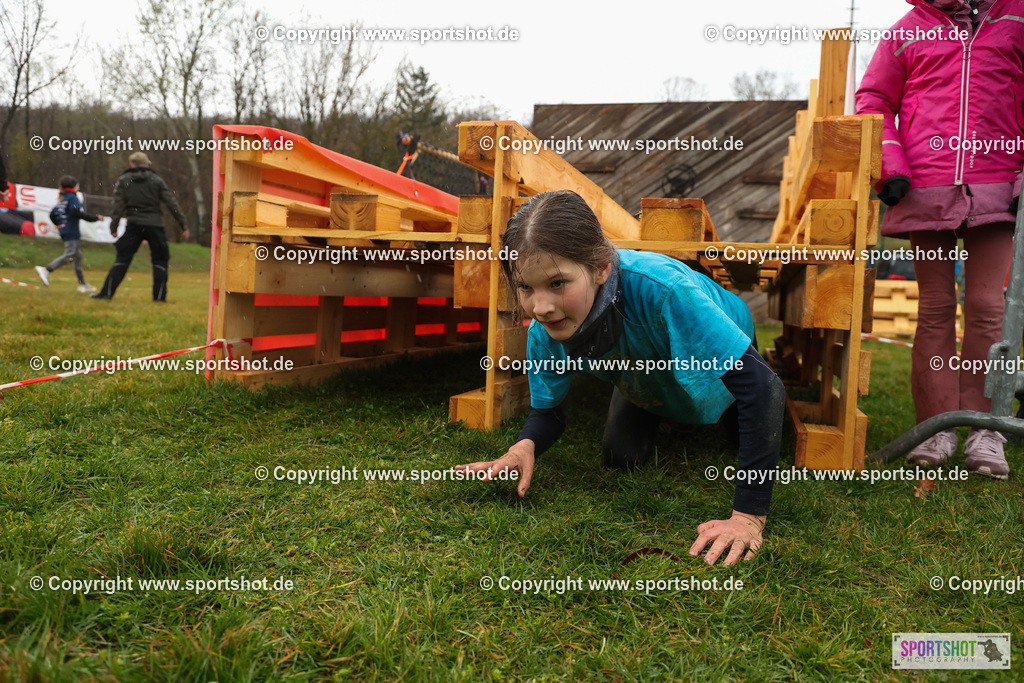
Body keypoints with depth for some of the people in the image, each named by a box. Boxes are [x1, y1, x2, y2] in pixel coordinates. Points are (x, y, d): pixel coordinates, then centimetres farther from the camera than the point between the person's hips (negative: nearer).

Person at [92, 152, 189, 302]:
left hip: (134, 225, 1)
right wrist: (183, 225, 5)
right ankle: (159, 296, 1)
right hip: (155, 225, -1)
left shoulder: (123, 181, 9)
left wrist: (113, 227, 3)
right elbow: (172, 203, 3)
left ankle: (107, 292, 3)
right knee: (160, 261, 7)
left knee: (122, 258, 6)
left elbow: (118, 206, 0)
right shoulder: (156, 180, 9)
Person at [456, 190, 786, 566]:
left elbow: (757, 384, -50)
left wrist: (749, 516, -52)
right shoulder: (543, 334, -33)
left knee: (765, 393, -16)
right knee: (620, 458, -5)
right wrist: (524, 446, -42)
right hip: (645, 377, 1)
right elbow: (548, 412, -16)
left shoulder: (658, 287, -50)